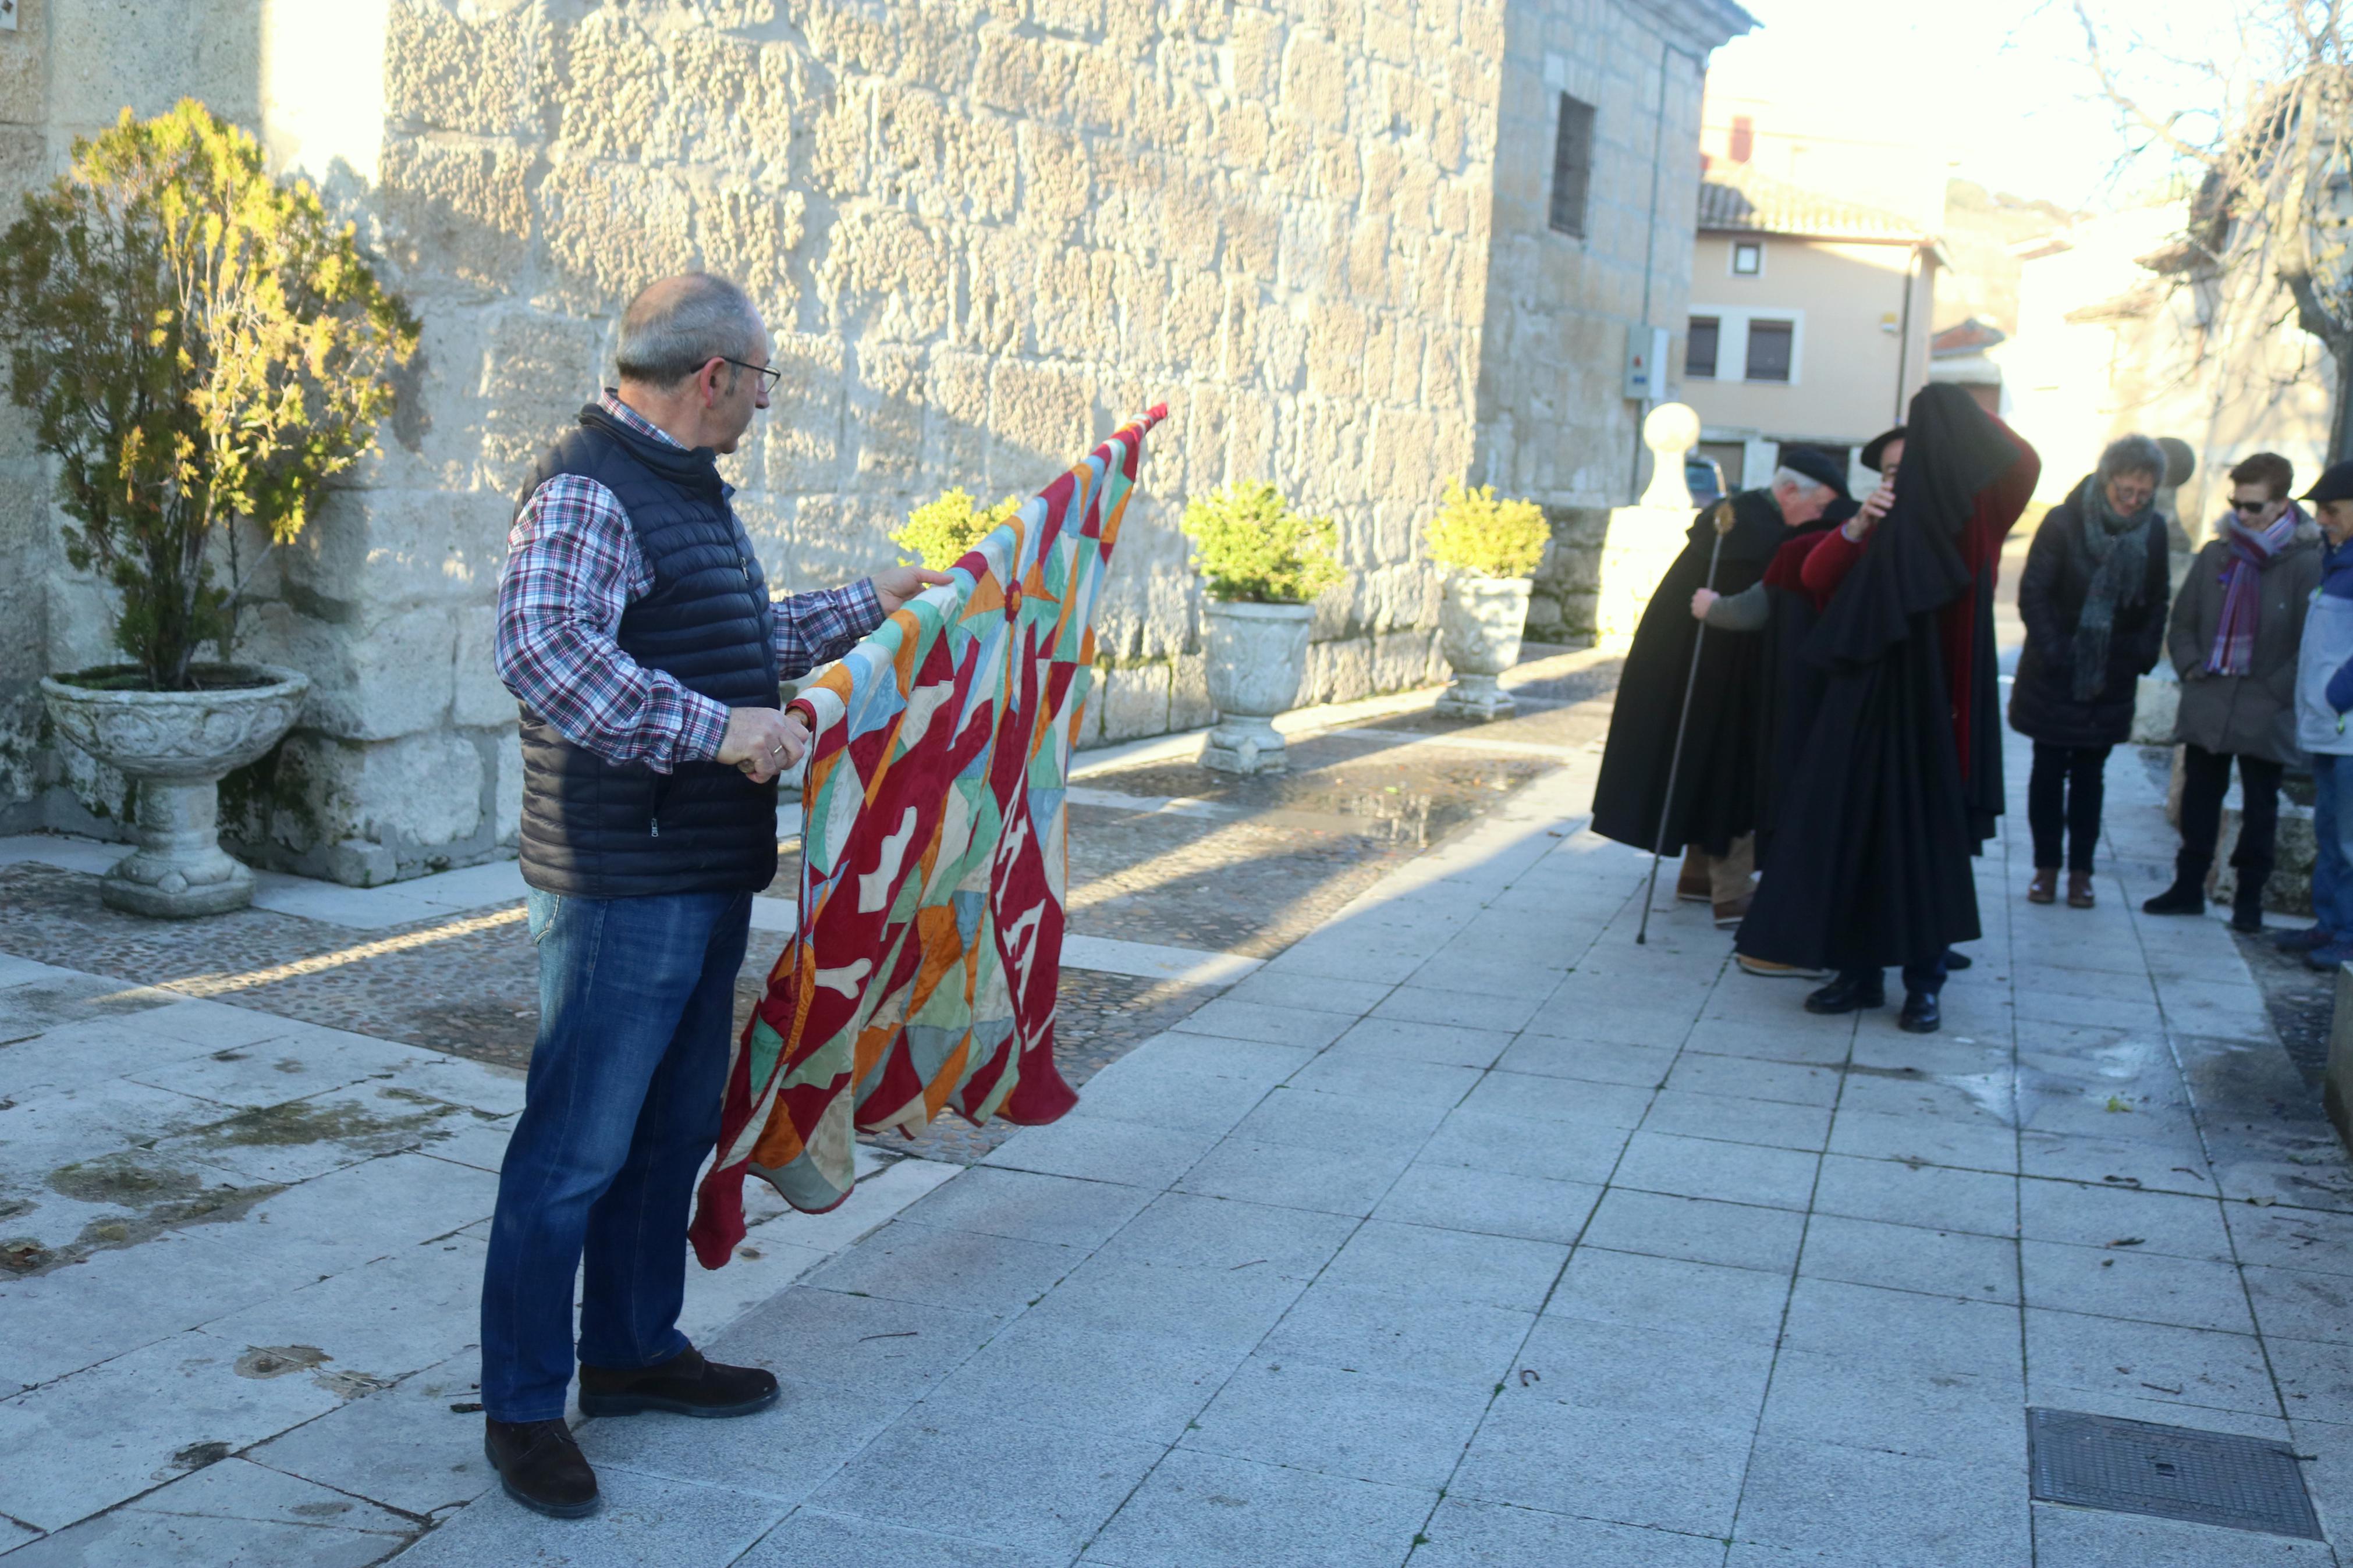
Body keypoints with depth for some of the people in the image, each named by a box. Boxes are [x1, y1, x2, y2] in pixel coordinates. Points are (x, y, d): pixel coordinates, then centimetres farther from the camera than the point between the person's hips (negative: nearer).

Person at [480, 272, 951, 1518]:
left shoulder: (687, 491, 17)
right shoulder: (585, 492, -16)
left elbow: (745, 640, 30)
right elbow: (544, 650, -31)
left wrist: (870, 608, 34)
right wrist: (714, 728, -34)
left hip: (707, 877, 10)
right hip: (622, 885, -10)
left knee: (674, 1129, 18)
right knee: (576, 1148, -1)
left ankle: (633, 1352, 33)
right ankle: (522, 1409, 11)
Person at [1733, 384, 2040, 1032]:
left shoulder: (1964, 528, 1)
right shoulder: (1874, 537, 13)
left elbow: (2022, 466, -15)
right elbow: (1815, 578, -3)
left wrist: (1953, 414, -12)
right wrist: (1855, 527, -18)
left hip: (1928, 711, -4)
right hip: (1863, 705, 4)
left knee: (1924, 842, -1)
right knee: (1852, 838, 4)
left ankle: (1924, 981, 7)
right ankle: (1860, 972, 14)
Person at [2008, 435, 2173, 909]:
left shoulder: (2154, 532, 0)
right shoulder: (2063, 523, -10)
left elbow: (2156, 602, 9)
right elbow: (2033, 593, -10)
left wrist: (2144, 654, -2)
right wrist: (2051, 651, -17)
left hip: (2111, 679, 2)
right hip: (2054, 675, -2)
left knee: (2089, 775, 8)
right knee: (2049, 771, 4)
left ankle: (2080, 869, 13)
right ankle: (2047, 865, 13)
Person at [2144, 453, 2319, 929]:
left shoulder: (2305, 563, -8)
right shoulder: (2215, 555, 5)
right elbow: (2182, 624, 15)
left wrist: (2277, 689, -12)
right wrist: (2191, 667, 2)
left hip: (2266, 715, -4)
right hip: (2207, 707, 4)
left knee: (2259, 808, 7)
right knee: (2199, 799, 11)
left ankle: (2249, 898, 17)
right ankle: (2188, 886, 21)